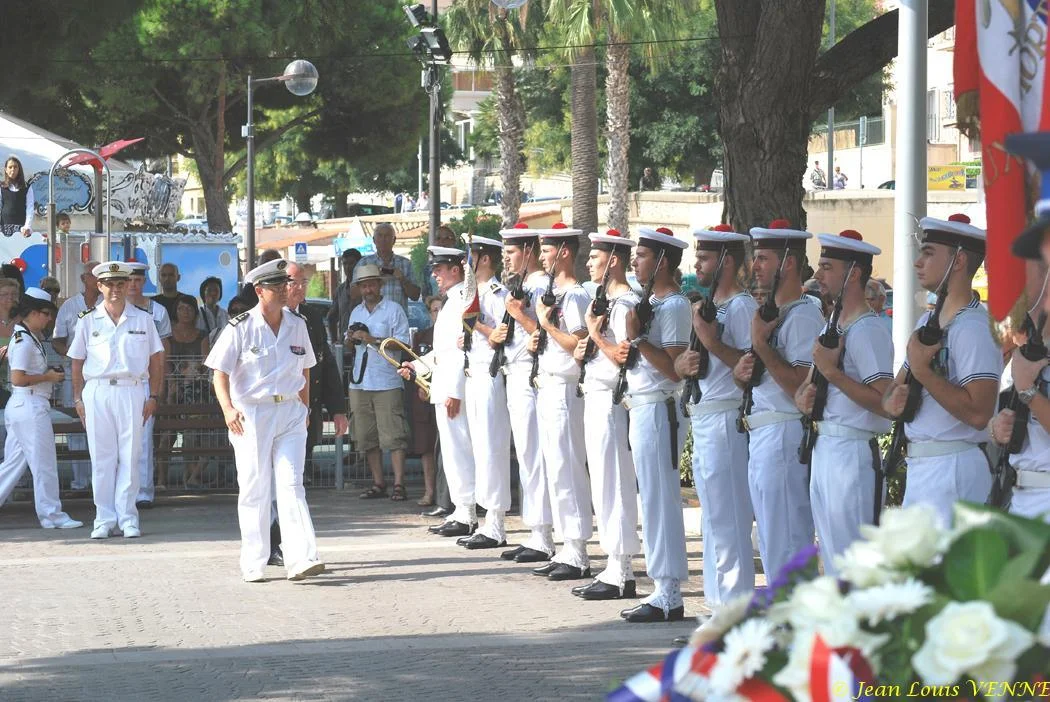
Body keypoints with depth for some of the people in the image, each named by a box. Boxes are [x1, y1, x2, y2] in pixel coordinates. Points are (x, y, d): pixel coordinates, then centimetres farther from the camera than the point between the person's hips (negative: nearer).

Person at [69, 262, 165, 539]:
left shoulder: (143, 320, 8)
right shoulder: (88, 321, 7)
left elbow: (156, 360, 9)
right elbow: (77, 363, 10)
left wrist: (153, 397, 2)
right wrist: (78, 399, 3)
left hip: (131, 391, 0)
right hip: (97, 392, 0)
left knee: (130, 457, 0)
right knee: (101, 458, 2)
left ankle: (128, 518, 5)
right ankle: (104, 518, 7)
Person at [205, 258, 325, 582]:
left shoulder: (297, 325, 8)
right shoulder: (240, 327, -5)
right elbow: (220, 373, -7)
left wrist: (304, 409, 16)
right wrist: (228, 408, -21)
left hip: (290, 413, 3)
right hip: (251, 414, -3)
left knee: (291, 485, -7)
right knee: (254, 488, 3)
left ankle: (301, 559, -14)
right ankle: (253, 564, 11)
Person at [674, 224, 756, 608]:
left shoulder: (741, 306, -11)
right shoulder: (709, 305, 19)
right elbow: (681, 363, 21)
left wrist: (712, 342, -24)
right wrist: (682, 364, -1)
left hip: (725, 420, -10)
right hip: (702, 418, 10)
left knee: (728, 519, -9)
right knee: (713, 518, 13)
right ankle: (720, 599, 18)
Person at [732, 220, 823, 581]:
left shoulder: (803, 316, -14)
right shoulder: (773, 312, 18)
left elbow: (802, 388, -23)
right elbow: (758, 371, 25)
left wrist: (761, 345, -20)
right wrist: (742, 370, 3)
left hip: (785, 437, -11)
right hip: (760, 438, 11)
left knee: (785, 546, -8)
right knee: (771, 547, 14)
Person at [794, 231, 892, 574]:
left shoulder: (868, 331, -14)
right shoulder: (830, 325, 16)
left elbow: (884, 402, -22)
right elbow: (809, 383, 22)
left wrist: (833, 372, -22)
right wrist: (803, 399, -1)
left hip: (853, 452, -10)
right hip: (823, 450, 10)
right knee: (829, 555, 13)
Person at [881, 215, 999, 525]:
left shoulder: (973, 327, -14)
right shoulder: (928, 321, 16)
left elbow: (978, 413, -24)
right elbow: (896, 386, 18)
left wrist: (923, 371, -20)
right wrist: (893, 401, -6)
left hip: (954, 467, -10)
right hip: (919, 465, 10)